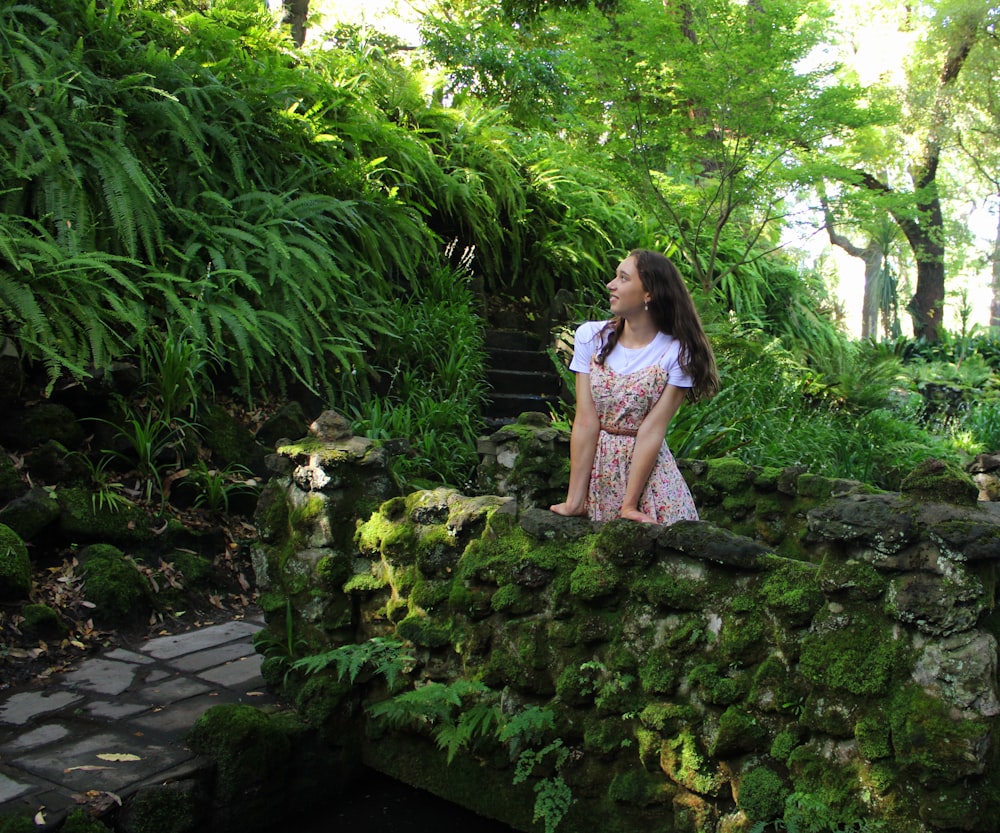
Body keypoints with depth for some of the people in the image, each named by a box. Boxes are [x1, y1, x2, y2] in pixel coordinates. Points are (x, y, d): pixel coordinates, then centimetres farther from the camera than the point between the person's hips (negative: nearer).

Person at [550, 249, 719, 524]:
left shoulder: (676, 353, -9)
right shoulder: (590, 336, -3)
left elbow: (652, 430, -14)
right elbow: (586, 423, -9)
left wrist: (629, 505, -17)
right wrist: (574, 501, -14)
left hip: (650, 472, -2)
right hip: (595, 469, 2)